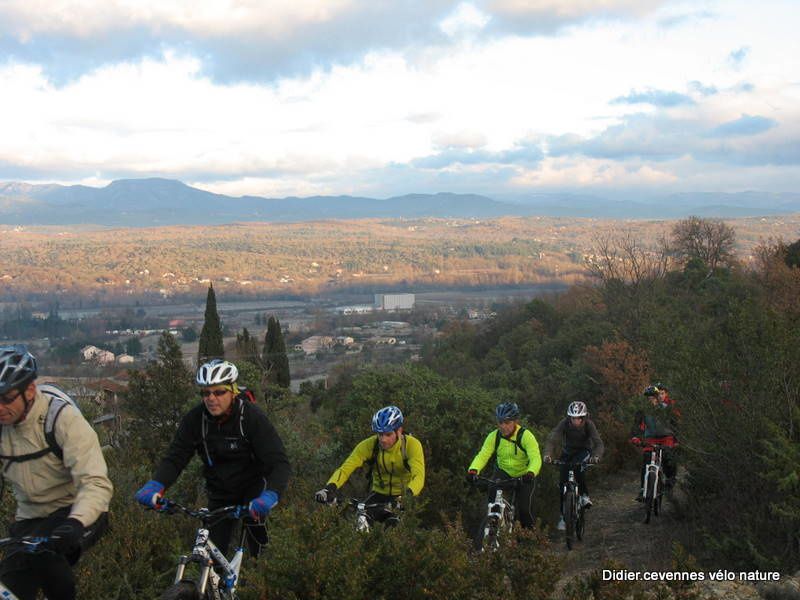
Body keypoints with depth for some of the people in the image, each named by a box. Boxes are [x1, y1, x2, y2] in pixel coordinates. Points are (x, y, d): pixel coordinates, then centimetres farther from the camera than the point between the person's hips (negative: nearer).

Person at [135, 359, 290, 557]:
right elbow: (174, 458, -13)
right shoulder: (194, 419, -13)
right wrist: (155, 485, -34)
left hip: (252, 488, -3)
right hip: (219, 494, 3)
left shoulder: (252, 417, -24)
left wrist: (270, 496, -50)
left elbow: (279, 463, -30)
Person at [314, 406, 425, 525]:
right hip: (378, 495, 2)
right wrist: (330, 487, -45)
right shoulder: (369, 445, -18)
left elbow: (418, 476, -37)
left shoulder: (411, 445, -23)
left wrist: (408, 495, -57)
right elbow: (345, 468, -26)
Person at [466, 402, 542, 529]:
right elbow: (482, 455, -24)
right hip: (502, 472, 2)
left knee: (524, 508, -13)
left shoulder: (526, 436, -25)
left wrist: (530, 473, -56)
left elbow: (535, 458, -36)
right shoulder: (494, 436, -16)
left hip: (524, 476, -2)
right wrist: (473, 470, -44)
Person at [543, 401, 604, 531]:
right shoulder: (564, 423, -24)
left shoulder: (589, 424, -25)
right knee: (562, 483, -7)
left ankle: (584, 495, -17)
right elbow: (551, 439, -33)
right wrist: (547, 454, -52)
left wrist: (596, 456, -55)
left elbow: (599, 443, -34)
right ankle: (563, 516, 5)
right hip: (568, 452, 2)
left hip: (584, 451, -2)